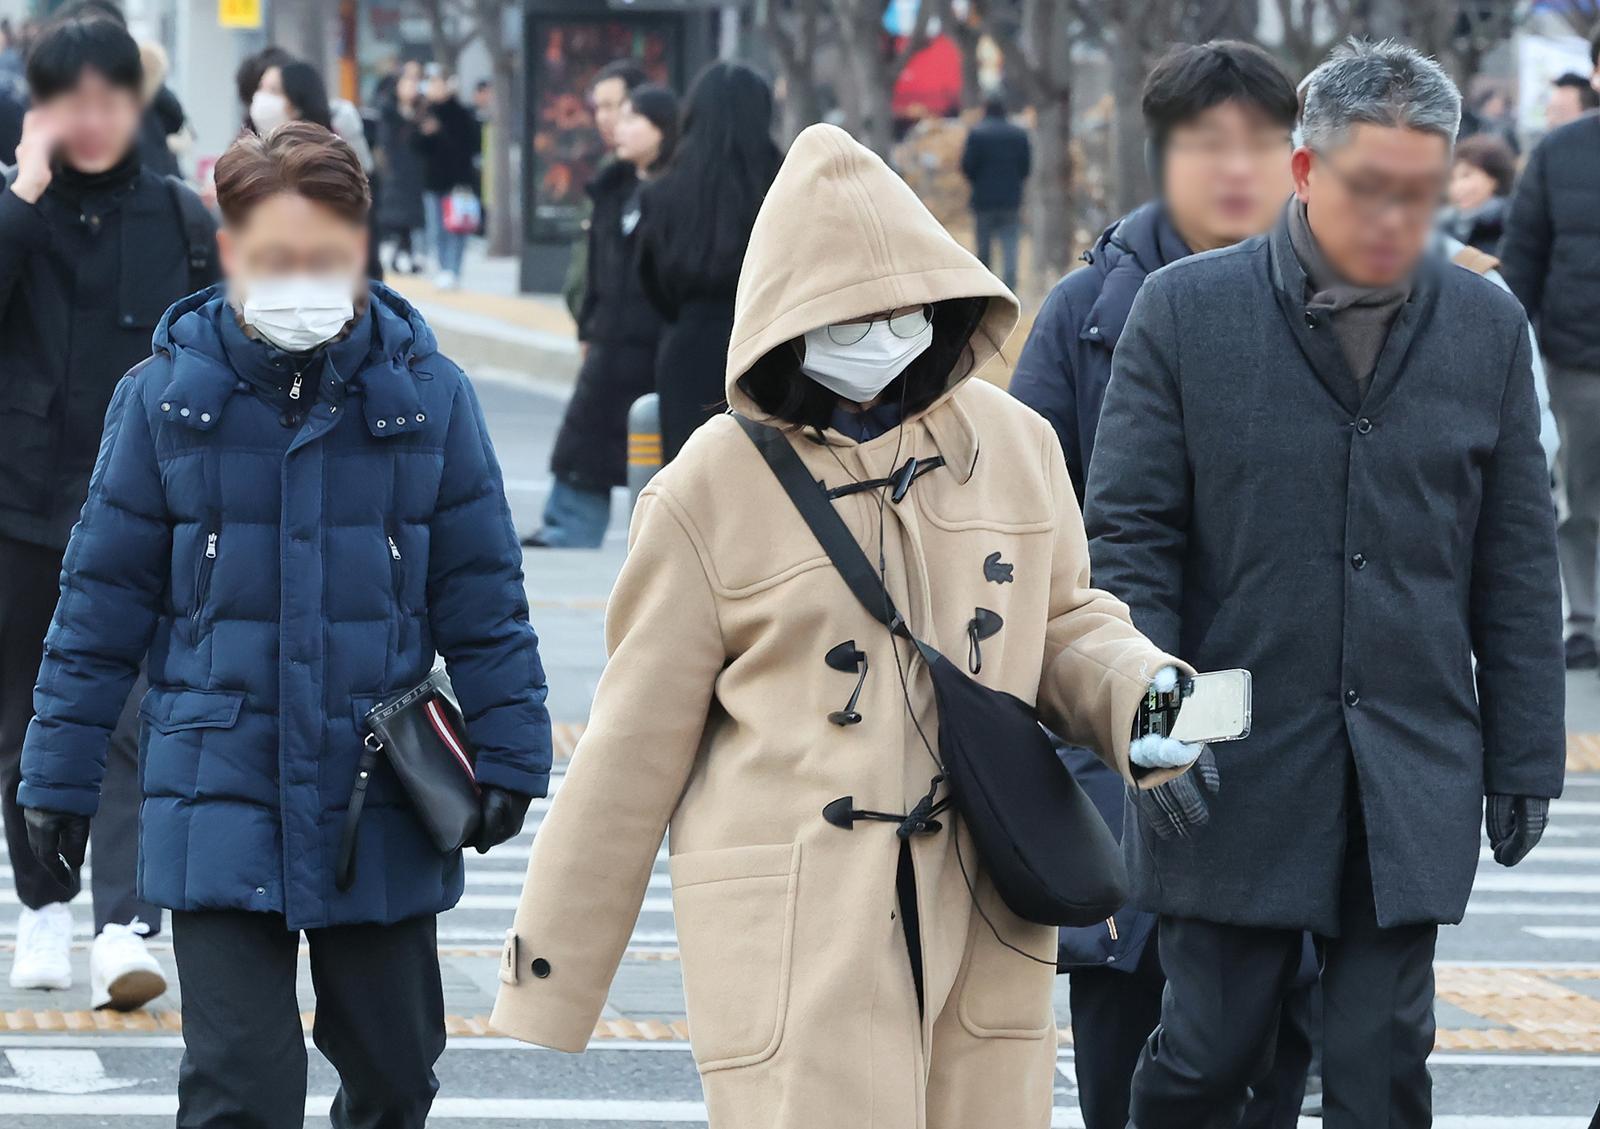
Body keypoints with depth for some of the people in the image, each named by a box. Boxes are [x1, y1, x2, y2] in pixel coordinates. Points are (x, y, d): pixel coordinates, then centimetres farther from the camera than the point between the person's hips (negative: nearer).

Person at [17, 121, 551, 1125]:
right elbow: (102, 603, 3)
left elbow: (483, 596, 5)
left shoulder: (428, 394, -1)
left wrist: (508, 755, 1)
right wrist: (60, 775, 4)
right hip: (222, 806, -2)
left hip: (383, 813, 2)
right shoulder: (167, 396, -3)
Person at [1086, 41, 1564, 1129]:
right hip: (1236, 779, -2)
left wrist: (1526, 759, 8)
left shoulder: (1486, 326, 5)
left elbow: (1518, 569, 10)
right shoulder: (1185, 310, -2)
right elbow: (1128, 537, -1)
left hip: (1412, 784, 2)